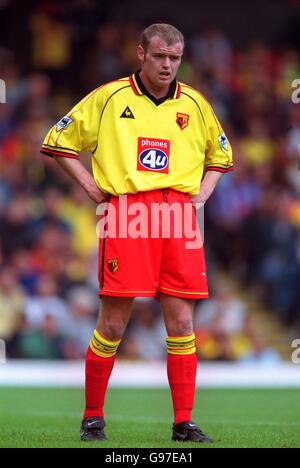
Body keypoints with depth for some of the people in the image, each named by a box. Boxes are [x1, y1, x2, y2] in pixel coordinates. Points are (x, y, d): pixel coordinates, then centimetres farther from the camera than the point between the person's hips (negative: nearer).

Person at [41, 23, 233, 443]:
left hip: (179, 215, 3)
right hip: (125, 211, -3)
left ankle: (184, 422, 5)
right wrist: (91, 187, 2)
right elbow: (57, 142, 10)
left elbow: (221, 156, 28)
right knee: (113, 322, -4)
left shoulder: (194, 104, 14)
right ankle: (92, 417, 8)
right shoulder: (108, 98, 4)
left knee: (181, 322, 0)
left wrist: (202, 193, 12)